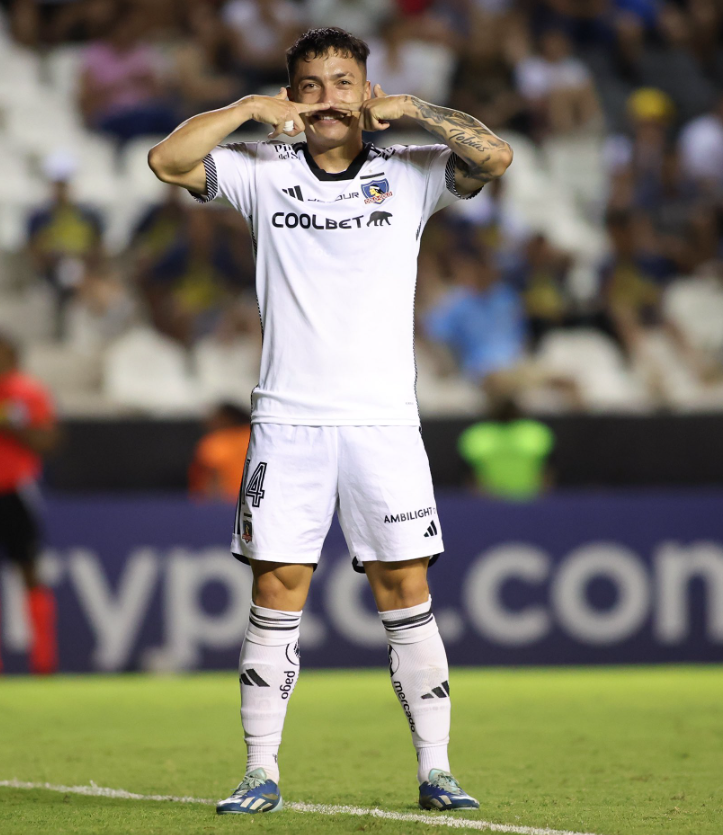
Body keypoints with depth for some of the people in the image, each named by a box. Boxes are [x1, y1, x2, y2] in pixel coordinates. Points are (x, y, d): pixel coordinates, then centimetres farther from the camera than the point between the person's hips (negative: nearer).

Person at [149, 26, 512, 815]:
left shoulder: (409, 174, 7)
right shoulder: (262, 173, 9)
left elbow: (495, 156, -8)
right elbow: (166, 160, -1)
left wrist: (408, 109, -6)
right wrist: (252, 108, -4)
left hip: (384, 422, 0)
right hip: (287, 419, 0)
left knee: (406, 589, -2)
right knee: (275, 592, -1)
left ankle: (435, 770, 1)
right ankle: (261, 771, 4)